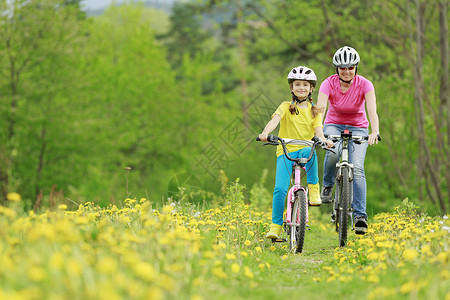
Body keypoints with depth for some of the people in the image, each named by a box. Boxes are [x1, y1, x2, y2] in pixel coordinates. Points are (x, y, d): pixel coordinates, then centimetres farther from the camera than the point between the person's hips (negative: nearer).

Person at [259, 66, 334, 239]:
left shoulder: (314, 111, 13)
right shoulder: (286, 107, 6)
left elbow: (318, 129, -3)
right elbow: (275, 119, -13)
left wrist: (323, 140, -27)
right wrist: (265, 133, -35)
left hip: (305, 149, 1)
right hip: (285, 151, -1)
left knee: (309, 152, -38)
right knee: (280, 189, -18)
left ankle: (313, 189, -23)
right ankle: (275, 226, -6)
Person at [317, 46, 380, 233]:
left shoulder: (364, 84, -18)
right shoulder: (329, 84, -17)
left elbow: (372, 110, -32)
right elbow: (320, 108, -31)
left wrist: (375, 132, -51)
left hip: (357, 128, 0)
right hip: (334, 125, 0)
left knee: (356, 168, -22)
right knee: (333, 151, -34)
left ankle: (360, 214, -21)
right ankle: (327, 186, -5)